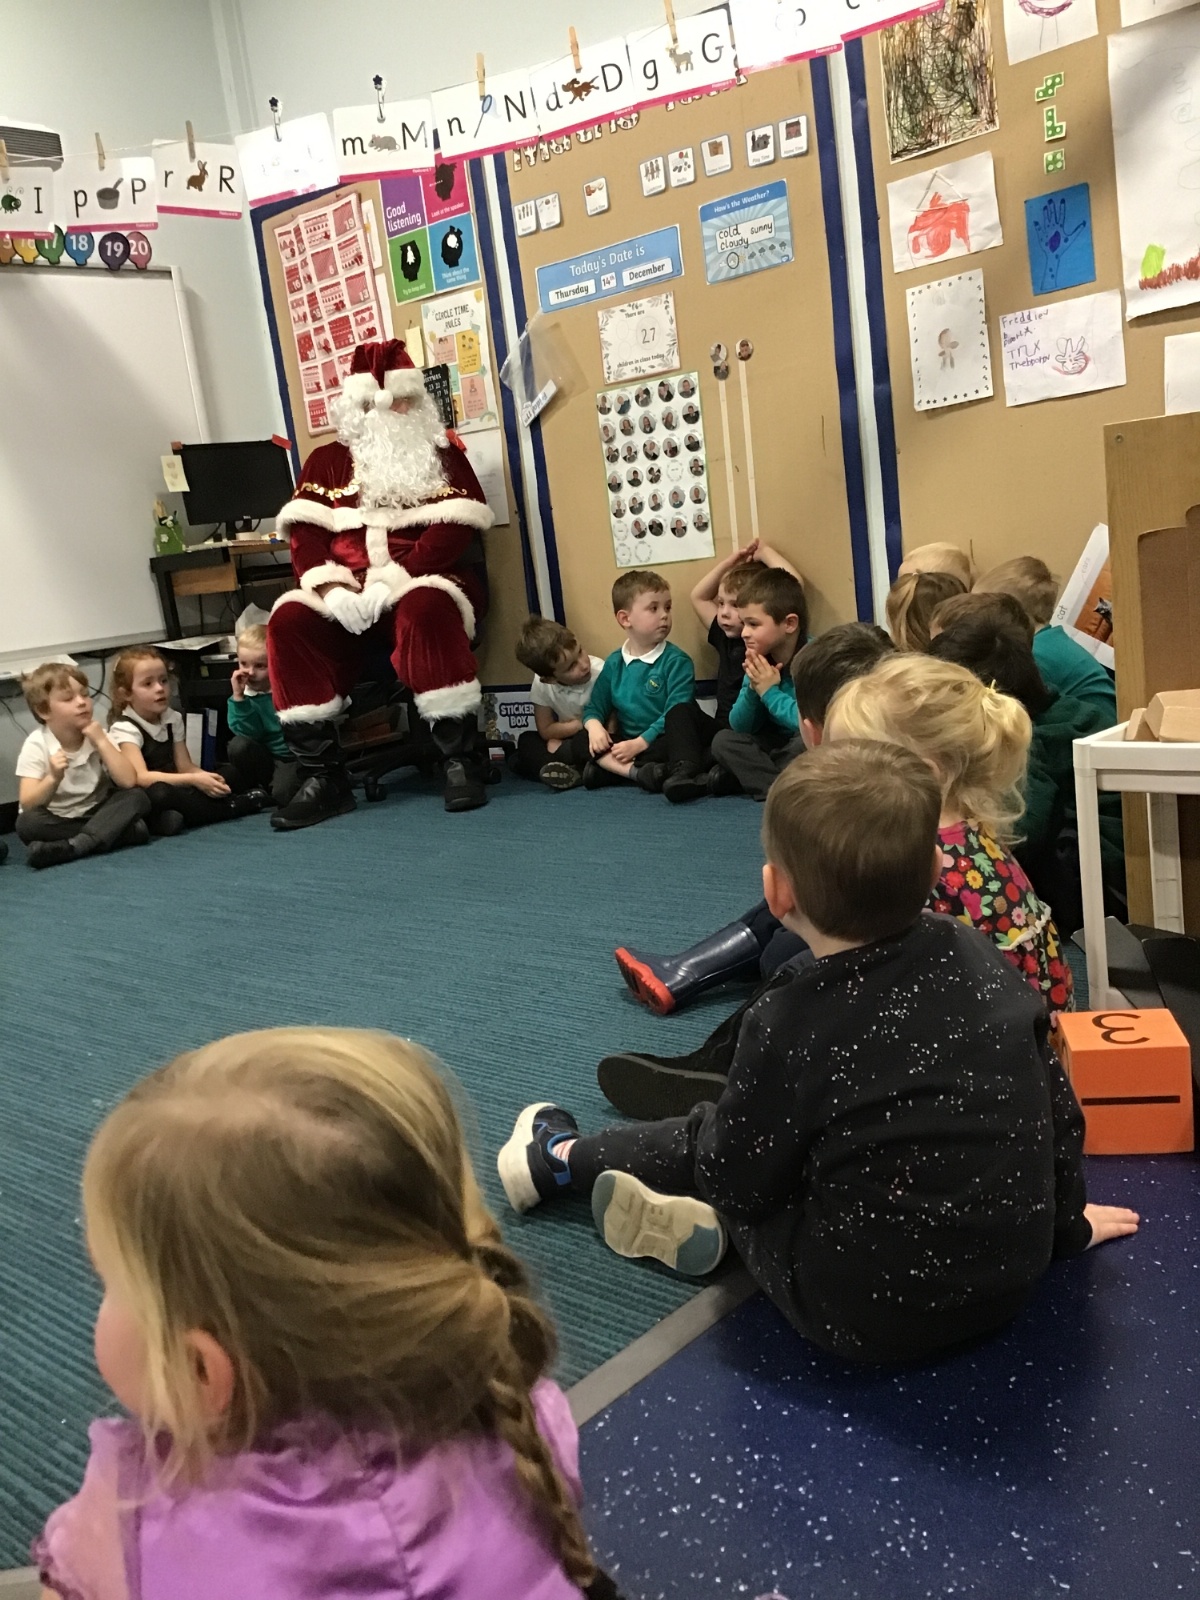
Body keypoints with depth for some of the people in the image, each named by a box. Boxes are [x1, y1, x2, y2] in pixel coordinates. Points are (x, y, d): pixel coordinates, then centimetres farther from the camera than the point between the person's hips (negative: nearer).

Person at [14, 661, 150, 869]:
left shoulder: (96, 735, -4)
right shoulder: (36, 745, -13)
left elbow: (128, 782, -16)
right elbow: (28, 806, -20)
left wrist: (102, 741, -19)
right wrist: (53, 778, -37)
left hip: (95, 815, 3)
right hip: (56, 822, -2)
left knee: (137, 797, -22)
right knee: (27, 823, -34)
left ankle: (74, 847, -34)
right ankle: (115, 830, -27)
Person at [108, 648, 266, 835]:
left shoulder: (172, 719, 8)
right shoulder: (124, 728, -13)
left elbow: (185, 766, 5)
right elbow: (142, 777, -24)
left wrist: (207, 778, -18)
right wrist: (193, 780, -30)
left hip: (172, 790, 6)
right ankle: (230, 807, -20)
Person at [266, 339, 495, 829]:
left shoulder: (442, 454, 8)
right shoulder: (327, 461, 14)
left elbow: (452, 530, -8)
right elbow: (305, 535, 3)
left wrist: (391, 580, -21)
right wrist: (333, 588, -18)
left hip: (427, 583, -3)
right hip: (347, 596, 3)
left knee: (423, 611, -38)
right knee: (288, 621, -25)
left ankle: (461, 761, -28)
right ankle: (322, 776, -22)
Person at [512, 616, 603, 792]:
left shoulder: (601, 673, -26)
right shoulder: (541, 684, -15)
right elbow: (545, 730, -7)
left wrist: (562, 733, -20)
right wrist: (580, 724, -18)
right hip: (568, 742, 5)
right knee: (526, 742, -17)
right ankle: (572, 772, -37)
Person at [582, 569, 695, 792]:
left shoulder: (676, 661, -7)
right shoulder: (614, 663, 8)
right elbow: (595, 707, 11)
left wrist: (639, 743, -23)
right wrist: (595, 726, -13)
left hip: (660, 744, -4)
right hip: (625, 743, 5)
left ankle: (608, 768, -33)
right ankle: (636, 771, -34)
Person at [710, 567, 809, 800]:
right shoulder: (760, 661, -2)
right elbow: (739, 726, -1)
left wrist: (769, 692, -22)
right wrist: (753, 688, -19)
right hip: (778, 745, 7)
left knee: (805, 742, -35)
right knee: (724, 740, -7)